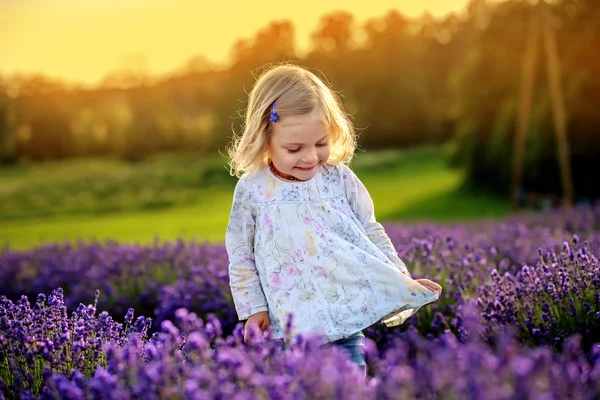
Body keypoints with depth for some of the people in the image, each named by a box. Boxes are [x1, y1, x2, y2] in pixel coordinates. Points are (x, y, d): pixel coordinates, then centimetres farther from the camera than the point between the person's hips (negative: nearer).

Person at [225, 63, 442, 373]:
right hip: (295, 320, -1)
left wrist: (403, 279, 9)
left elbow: (372, 232, 12)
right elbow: (240, 257, 6)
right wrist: (253, 309, 2)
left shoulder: (340, 178, 2)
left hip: (351, 305, 1)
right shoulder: (251, 190, -1)